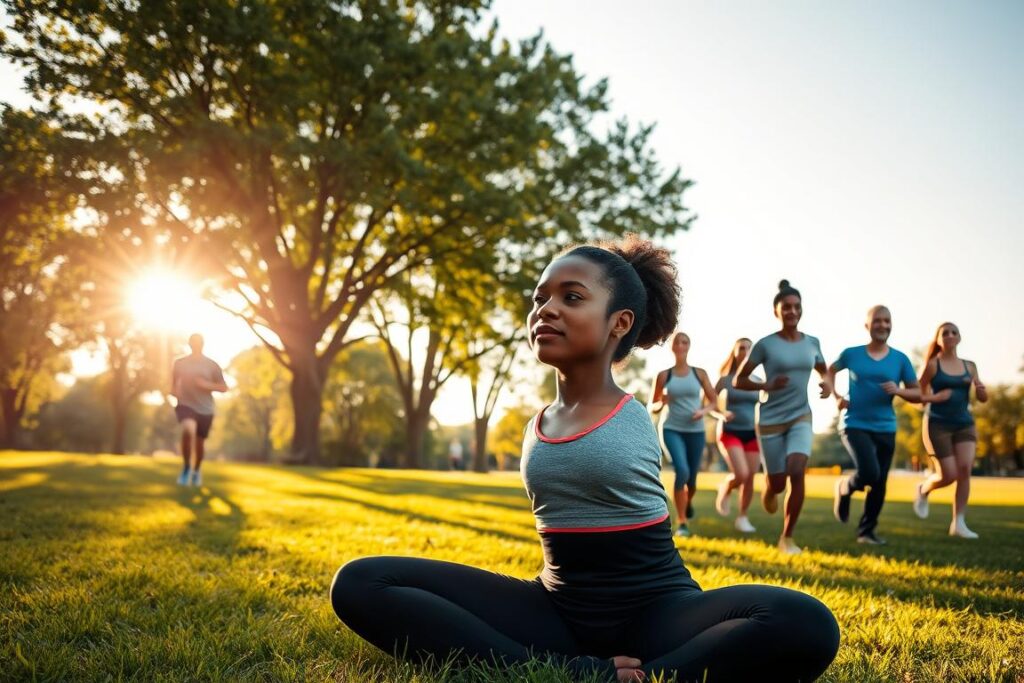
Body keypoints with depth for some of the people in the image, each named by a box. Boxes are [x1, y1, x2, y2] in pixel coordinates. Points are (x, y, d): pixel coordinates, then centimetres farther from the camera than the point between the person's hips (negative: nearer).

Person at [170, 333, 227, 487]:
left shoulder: (212, 365, 0)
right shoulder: (180, 363, 4)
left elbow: (224, 387, 3)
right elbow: (173, 381, 19)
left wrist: (207, 385, -14)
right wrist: (173, 390, -4)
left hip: (205, 409, 1)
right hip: (185, 405, -1)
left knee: (199, 443, 9)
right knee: (189, 429, -31)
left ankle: (196, 471, 39)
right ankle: (187, 468, -14)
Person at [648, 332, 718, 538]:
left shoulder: (699, 373, 3)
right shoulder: (663, 376, 1)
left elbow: (714, 400, 10)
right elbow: (653, 408, 7)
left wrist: (704, 411, -10)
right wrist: (661, 403, -15)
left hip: (696, 431, 2)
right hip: (672, 430, -2)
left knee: (692, 478, 8)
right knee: (682, 471, -23)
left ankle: (687, 503, 45)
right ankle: (682, 523, -11)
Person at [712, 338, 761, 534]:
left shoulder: (758, 382, 6)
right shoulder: (725, 380, -2)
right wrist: (721, 414, -16)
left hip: (752, 433, 3)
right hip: (730, 432, -3)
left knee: (750, 478, -1)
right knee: (741, 475, -19)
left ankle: (742, 518, 16)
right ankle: (724, 490, 14)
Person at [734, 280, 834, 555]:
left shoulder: (812, 343, 4)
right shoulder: (765, 345, -8)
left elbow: (823, 371, 21)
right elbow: (738, 381, -4)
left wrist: (828, 383, -1)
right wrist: (766, 386, -20)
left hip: (801, 417, 2)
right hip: (771, 420, -2)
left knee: (797, 472, -19)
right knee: (777, 483, 3)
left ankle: (787, 538, -5)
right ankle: (768, 490, 43)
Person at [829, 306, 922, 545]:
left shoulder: (900, 359, 2)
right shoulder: (851, 354, -1)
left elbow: (918, 394, 6)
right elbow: (830, 371, 18)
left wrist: (898, 391, -14)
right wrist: (836, 397, 3)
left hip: (885, 429, 3)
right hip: (855, 425, -3)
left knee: (879, 484, 6)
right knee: (869, 473, -23)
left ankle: (867, 531, 24)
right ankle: (845, 487, 12)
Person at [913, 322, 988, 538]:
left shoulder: (969, 366, 9)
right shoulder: (932, 365, -3)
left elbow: (983, 398, 12)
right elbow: (917, 395, -2)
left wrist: (979, 387, -10)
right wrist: (935, 397, -20)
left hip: (965, 424, 4)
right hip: (938, 424, -4)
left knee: (965, 468, -14)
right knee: (949, 475, -8)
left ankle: (958, 523, -6)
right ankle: (923, 490, 27)